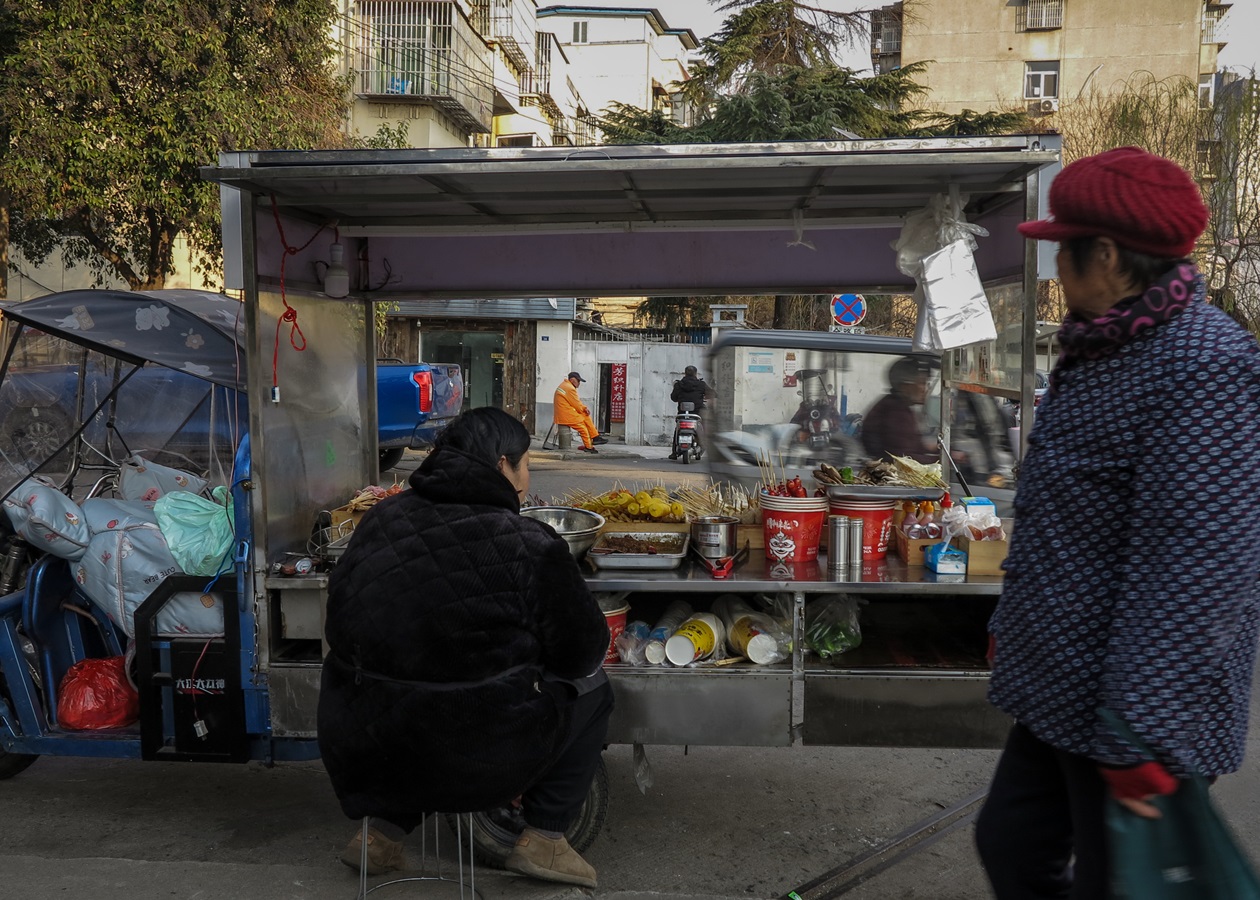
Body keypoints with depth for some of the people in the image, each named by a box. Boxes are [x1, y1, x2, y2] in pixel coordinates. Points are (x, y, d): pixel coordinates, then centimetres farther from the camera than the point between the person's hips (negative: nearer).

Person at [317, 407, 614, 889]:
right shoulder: (530, 544, -14)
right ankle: (543, 839, 18)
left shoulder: (378, 520, 2)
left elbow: (339, 628, 13)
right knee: (591, 687, 17)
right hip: (478, 763, -5)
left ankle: (383, 832, 27)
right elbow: (583, 651, -7)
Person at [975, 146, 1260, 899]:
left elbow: (1196, 570, -26)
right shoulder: (1100, 353, 11)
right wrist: (1014, 623, 23)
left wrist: (1141, 739, -24)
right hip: (1058, 693, 9)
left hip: (1130, 718, -9)